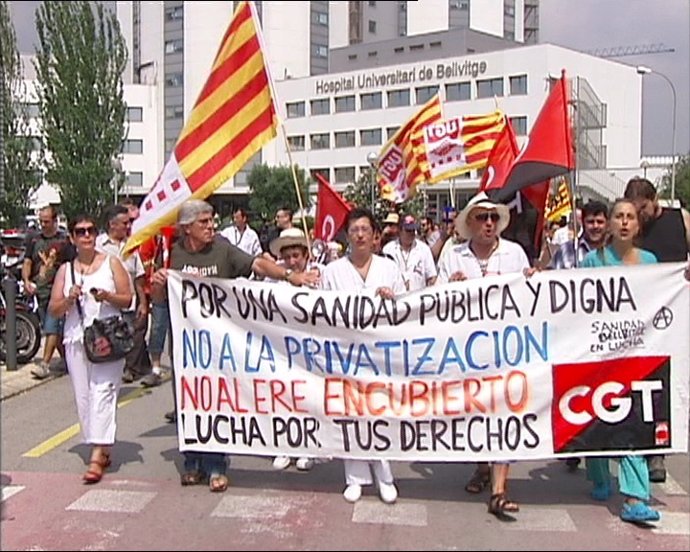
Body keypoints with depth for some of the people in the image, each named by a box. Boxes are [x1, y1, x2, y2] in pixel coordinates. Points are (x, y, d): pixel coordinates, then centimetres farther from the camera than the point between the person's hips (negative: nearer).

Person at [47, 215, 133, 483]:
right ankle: (102, 450, 16)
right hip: (76, 338, 4)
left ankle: (97, 456, -17)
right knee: (83, 396, 4)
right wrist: (69, 299, -10)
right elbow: (53, 310, 10)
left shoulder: (111, 263, 8)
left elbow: (127, 299, 4)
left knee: (102, 391, -13)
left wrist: (107, 296, -14)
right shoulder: (65, 270, 13)